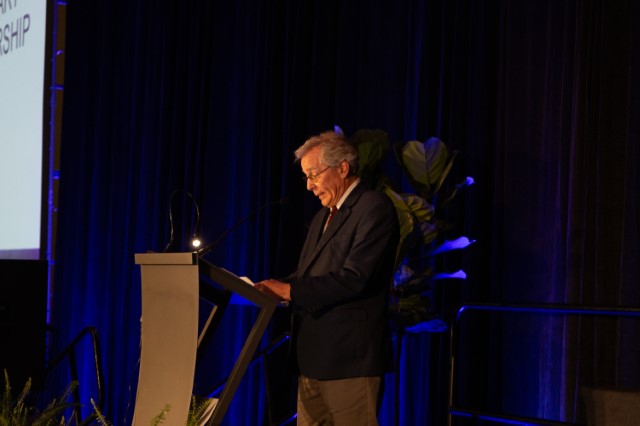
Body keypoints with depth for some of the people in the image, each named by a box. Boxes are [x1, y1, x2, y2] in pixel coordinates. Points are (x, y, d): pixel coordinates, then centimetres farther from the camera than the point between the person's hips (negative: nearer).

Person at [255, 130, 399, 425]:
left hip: (350, 358, -9)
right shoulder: (323, 217, 21)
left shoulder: (374, 208, -9)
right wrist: (275, 288, -1)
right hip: (313, 357, 9)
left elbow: (354, 278, -19)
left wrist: (292, 290, -18)